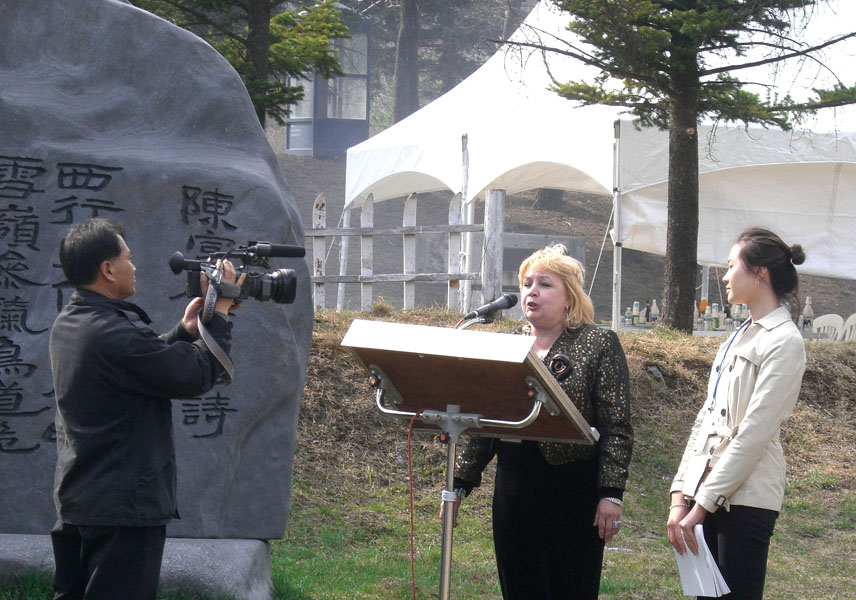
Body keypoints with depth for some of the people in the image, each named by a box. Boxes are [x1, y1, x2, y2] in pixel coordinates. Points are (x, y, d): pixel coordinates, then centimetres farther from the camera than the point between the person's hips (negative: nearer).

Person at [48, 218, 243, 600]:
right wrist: (220, 314, -6)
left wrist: (186, 329, 11)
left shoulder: (67, 325, 7)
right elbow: (198, 375, -18)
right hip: (122, 507, -10)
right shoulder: (114, 334, -24)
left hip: (74, 498, 10)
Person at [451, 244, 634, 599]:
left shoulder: (599, 344, 0)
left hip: (574, 494, -4)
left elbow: (617, 427, -6)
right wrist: (460, 483, 7)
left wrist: (611, 493, -13)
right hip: (514, 492, 4)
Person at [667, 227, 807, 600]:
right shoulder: (739, 338, 18)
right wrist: (681, 495, 7)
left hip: (745, 498, -8)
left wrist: (701, 506, -16)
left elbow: (753, 433, -15)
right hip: (706, 493, 8)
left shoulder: (784, 342, -8)